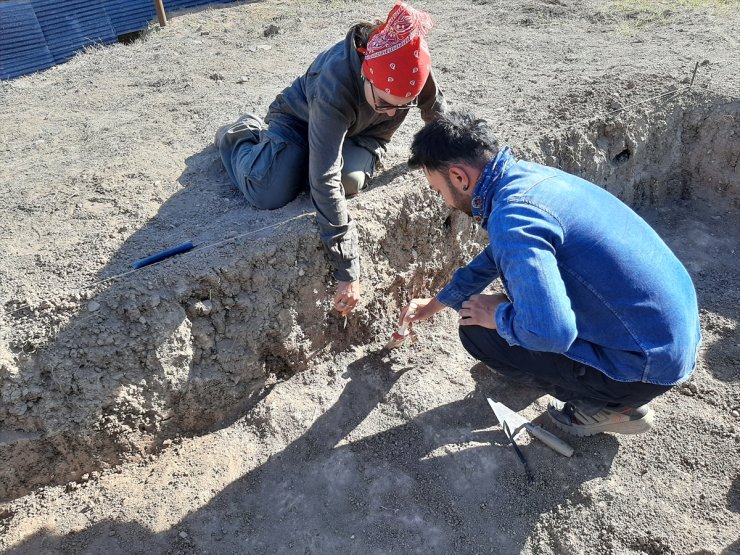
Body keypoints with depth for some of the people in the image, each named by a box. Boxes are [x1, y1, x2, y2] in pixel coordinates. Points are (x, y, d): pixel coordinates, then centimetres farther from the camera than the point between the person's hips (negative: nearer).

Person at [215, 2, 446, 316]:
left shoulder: (409, 65, -29)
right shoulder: (334, 87, -44)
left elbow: (436, 112, -6)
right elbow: (324, 183, -46)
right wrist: (347, 270, -45)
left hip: (358, 128, 4)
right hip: (299, 120, -3)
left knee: (351, 180, -28)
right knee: (271, 196, -23)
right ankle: (240, 136, 12)